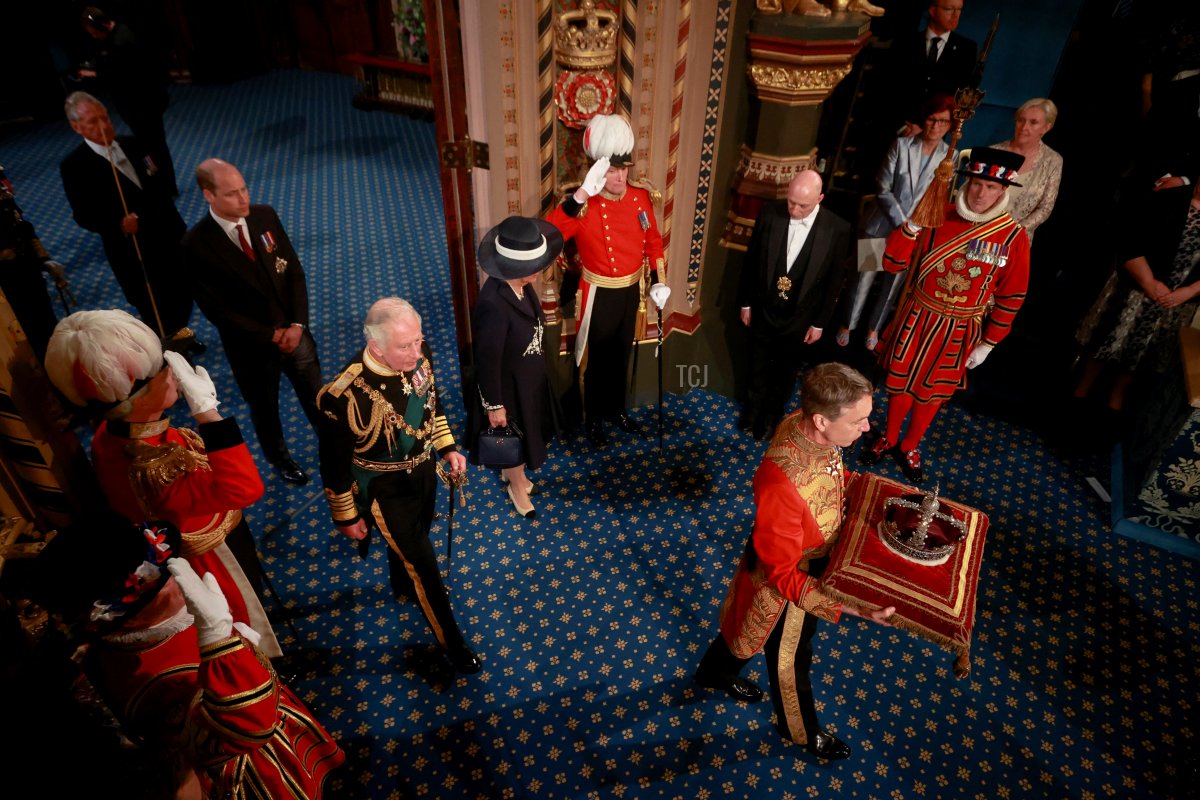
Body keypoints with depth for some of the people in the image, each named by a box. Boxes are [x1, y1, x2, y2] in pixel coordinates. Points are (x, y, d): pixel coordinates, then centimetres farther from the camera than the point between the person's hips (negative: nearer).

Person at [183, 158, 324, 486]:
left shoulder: (265, 216, -8)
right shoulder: (196, 244, -19)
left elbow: (294, 271, -3)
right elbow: (215, 308, -16)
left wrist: (297, 324, -12)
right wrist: (271, 335, -16)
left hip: (293, 331, 3)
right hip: (251, 345, -3)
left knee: (316, 397, 17)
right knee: (264, 408, 20)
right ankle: (280, 459, 46)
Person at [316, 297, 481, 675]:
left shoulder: (418, 354, -20)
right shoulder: (346, 396, -36)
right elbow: (335, 465, -20)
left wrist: (448, 447, 6)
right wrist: (347, 517, -9)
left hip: (424, 469, 6)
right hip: (386, 489, -6)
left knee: (414, 536, 32)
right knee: (423, 562, 10)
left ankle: (404, 585, 65)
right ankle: (451, 642, 34)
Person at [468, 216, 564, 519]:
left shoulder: (519, 284, -14)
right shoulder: (494, 303, -38)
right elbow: (487, 360, -27)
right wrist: (494, 405, -17)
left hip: (528, 375, 8)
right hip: (508, 383, -8)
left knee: (525, 430, 30)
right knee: (513, 435, 19)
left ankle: (511, 472, 58)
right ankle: (517, 485, 48)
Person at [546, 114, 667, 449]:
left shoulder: (641, 197, -4)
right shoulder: (585, 206, -22)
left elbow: (653, 240, 9)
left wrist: (659, 280, 3)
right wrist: (582, 193, -44)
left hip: (631, 291, 5)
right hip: (600, 296, -5)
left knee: (622, 356, 22)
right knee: (598, 360, 11)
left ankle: (617, 410, 42)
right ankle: (594, 419, 31)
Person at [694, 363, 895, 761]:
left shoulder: (807, 427, -20)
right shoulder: (781, 485, -45)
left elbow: (832, 477, 4)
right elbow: (783, 573, -31)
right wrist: (848, 606, -36)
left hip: (808, 560, 7)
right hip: (785, 583, -7)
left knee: (744, 626, 33)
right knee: (790, 658, 23)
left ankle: (715, 673, 63)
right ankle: (800, 730, 54)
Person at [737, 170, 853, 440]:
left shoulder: (837, 229, -19)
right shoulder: (770, 213, -15)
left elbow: (834, 282, -9)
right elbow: (751, 260, -3)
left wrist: (820, 323, -4)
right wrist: (745, 302, 3)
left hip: (799, 317, -1)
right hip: (763, 308, 1)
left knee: (785, 372, 19)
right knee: (758, 364, 22)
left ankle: (771, 415, 43)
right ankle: (754, 407, 48)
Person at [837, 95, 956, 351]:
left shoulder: (950, 156, -4)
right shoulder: (902, 145, -10)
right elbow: (883, 189, -11)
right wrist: (902, 222, -17)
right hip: (883, 225, -2)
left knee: (893, 284, 15)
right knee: (865, 279, 8)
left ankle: (874, 327, 36)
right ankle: (847, 324, 29)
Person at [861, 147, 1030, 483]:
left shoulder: (1013, 236, -10)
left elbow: (1011, 296, -2)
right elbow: (892, 263, -9)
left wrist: (988, 344, 0)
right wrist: (912, 225, -24)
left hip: (960, 330, 0)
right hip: (918, 317, 1)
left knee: (932, 392, 15)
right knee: (900, 382, 15)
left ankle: (909, 447, 38)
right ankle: (889, 438, 39)